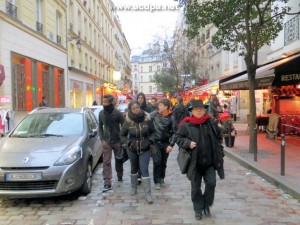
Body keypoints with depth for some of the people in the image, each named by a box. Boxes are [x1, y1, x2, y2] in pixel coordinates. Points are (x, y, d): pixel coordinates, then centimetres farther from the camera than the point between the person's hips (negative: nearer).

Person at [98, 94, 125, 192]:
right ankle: (107, 183, -5)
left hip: (117, 141, -2)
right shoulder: (101, 113, 3)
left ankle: (120, 177, 35)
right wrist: (102, 139, 1)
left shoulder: (117, 113, -8)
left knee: (119, 160, 13)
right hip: (106, 141, 2)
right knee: (106, 162, -5)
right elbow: (100, 127, 10)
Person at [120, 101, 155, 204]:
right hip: (132, 149, 2)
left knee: (144, 170, -7)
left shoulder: (147, 119, -11)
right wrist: (128, 143, -13)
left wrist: (150, 141, -12)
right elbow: (122, 135, 1)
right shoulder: (128, 122, -11)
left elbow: (152, 132, 3)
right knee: (134, 168, 19)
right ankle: (133, 187, 39)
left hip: (145, 149, -1)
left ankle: (148, 193, -2)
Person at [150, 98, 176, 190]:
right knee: (157, 161, -6)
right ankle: (157, 181, 8)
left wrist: (171, 144, -8)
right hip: (156, 142, -1)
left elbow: (173, 132, -2)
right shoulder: (155, 114, -5)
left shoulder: (171, 117, -4)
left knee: (163, 162, 10)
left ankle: (162, 179, 30)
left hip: (166, 143, 1)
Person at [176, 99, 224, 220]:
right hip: (194, 162, -1)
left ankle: (206, 205, 27)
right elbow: (178, 138, 0)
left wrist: (219, 154, 5)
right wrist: (188, 143, -18)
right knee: (195, 187, 8)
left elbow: (218, 138, 10)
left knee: (211, 183, 2)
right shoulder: (186, 125, -8)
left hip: (209, 161, 2)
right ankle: (198, 209, 25)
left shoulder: (211, 123, 0)